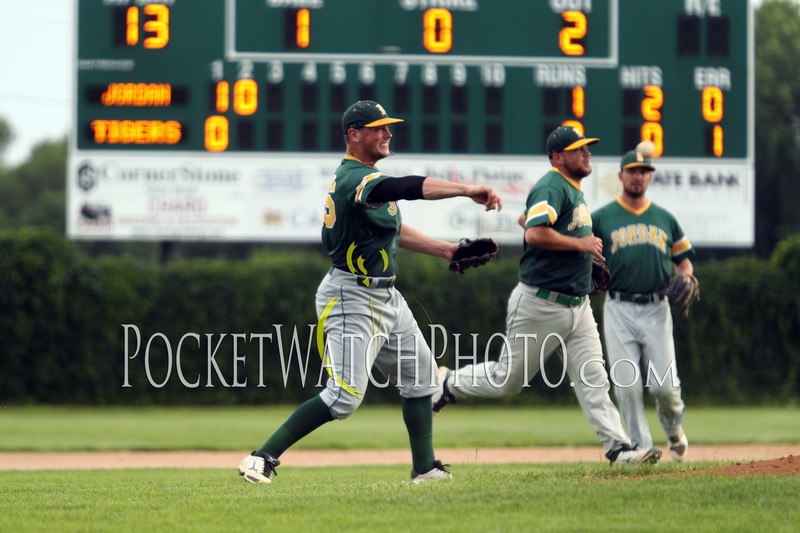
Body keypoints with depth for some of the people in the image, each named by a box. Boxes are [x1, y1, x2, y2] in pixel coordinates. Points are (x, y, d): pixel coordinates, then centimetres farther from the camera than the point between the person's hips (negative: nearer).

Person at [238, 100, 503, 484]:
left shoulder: (363, 176, 12)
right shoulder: (354, 178, -21)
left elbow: (394, 231, 22)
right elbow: (408, 188, -37)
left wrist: (448, 251, 18)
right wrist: (467, 190, -45)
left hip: (385, 297, 11)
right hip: (351, 298, -11)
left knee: (419, 378, 15)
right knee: (345, 396, -16)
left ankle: (425, 468, 24)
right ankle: (263, 459, -12)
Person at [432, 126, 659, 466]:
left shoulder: (574, 190, 15)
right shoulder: (552, 187, -15)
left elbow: (526, 219, 29)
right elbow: (535, 233, -30)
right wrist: (579, 244, -21)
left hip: (577, 307, 9)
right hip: (540, 306, -9)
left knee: (593, 380, -3)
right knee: (508, 380, 4)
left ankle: (618, 447, -10)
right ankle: (448, 384, 26)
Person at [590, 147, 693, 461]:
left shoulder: (665, 219, 15)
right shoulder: (600, 219, 6)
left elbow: (684, 260, 20)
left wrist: (685, 280, -1)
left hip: (656, 309, 1)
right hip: (619, 310, -1)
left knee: (664, 385, -6)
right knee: (627, 385, -7)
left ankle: (674, 429, 23)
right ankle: (641, 447, 2)